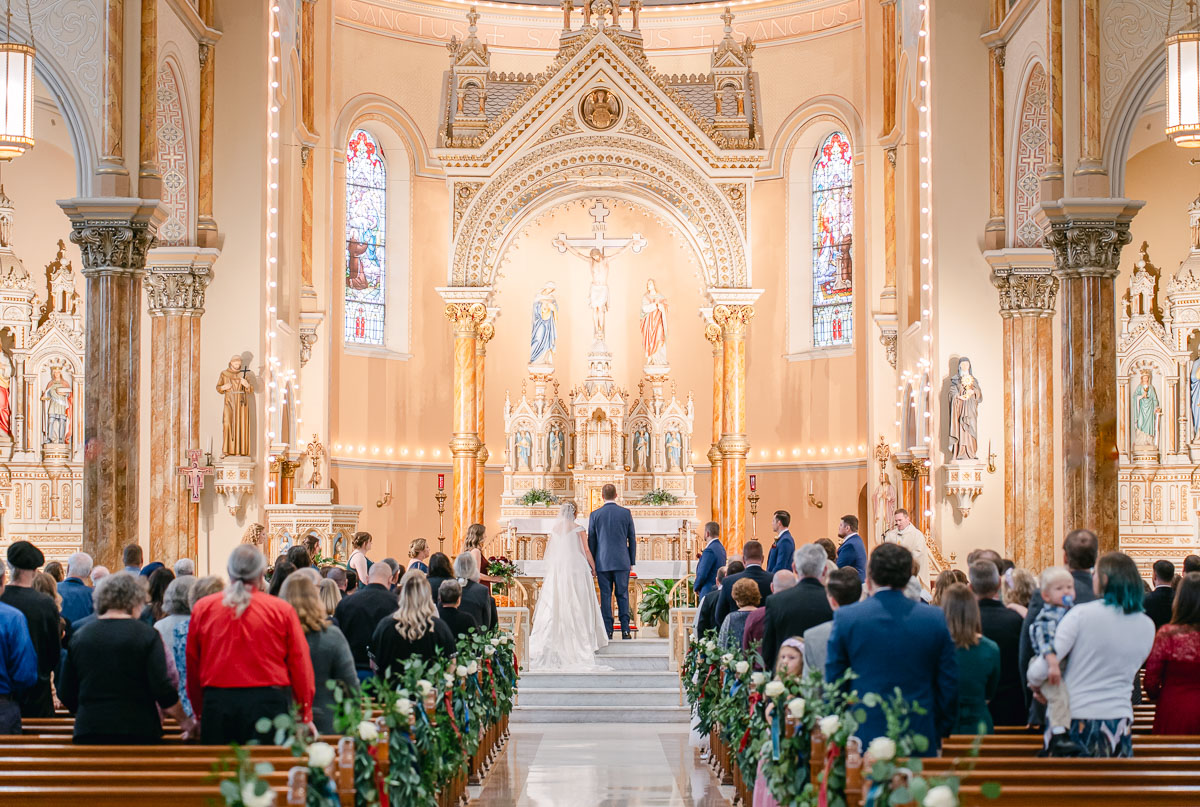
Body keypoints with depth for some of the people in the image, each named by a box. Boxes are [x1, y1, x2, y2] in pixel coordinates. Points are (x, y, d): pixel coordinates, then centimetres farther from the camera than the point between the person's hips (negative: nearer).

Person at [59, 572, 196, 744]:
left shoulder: (79, 637, 8)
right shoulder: (147, 635, -2)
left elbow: (66, 695, 12)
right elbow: (162, 689, -8)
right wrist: (186, 721, 6)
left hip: (88, 733, 3)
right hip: (138, 732, -3)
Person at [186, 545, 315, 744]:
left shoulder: (202, 609, 3)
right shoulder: (281, 610, -2)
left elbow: (192, 665, 9)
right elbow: (300, 666, 0)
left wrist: (199, 711, 18)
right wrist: (305, 716, 8)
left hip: (217, 705, 2)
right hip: (268, 703, -2)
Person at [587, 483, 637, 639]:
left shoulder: (595, 515, -2)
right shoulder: (626, 513, 0)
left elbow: (591, 541, 3)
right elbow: (632, 539, 4)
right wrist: (632, 562, 12)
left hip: (603, 562, -1)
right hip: (622, 562, 1)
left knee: (605, 597, 3)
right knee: (623, 595, 6)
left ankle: (608, 631, 2)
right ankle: (625, 630, 1)